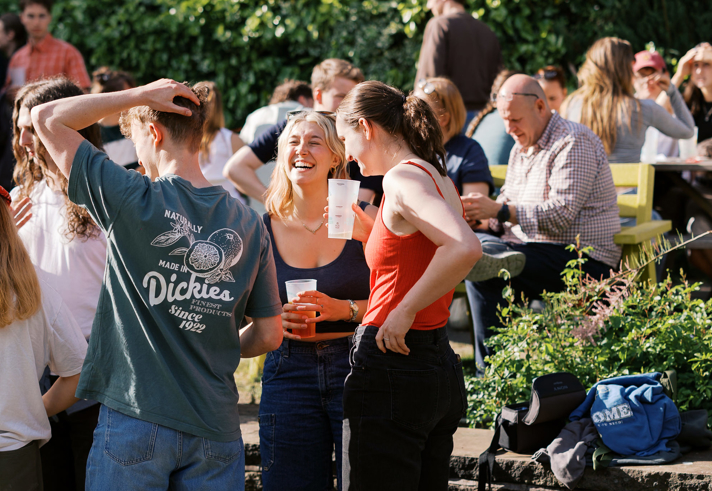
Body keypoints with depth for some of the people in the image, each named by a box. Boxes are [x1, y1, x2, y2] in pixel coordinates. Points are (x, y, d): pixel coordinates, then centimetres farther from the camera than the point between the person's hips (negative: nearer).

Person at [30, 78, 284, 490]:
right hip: (215, 423, 4)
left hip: (135, 421, -4)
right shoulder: (248, 224, 2)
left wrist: (140, 96, -1)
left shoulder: (133, 200, -10)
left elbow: (45, 117, -2)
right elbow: (269, 335, 6)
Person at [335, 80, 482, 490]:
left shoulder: (402, 177, -13)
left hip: (393, 364, -10)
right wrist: (371, 231, 20)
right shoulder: (439, 178, 14)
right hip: (442, 367, 10)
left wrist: (404, 311, -22)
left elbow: (466, 249, -29)